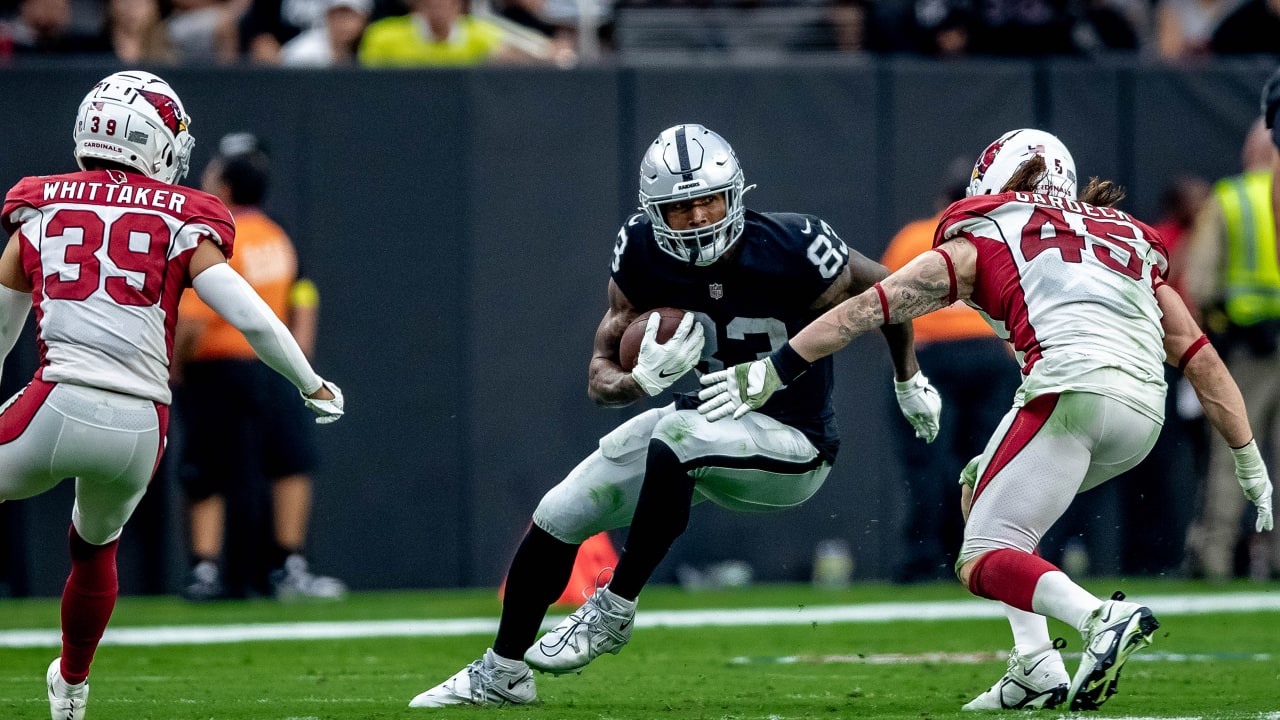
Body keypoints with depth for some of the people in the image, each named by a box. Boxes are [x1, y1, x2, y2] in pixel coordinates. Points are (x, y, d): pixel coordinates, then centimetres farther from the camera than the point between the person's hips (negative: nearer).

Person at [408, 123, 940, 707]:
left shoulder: (790, 252, -25)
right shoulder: (643, 254, -12)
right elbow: (601, 377, -8)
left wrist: (910, 382, 9)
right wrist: (644, 378, -32)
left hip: (791, 447, -6)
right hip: (704, 422, 6)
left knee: (676, 440, -36)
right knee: (558, 517, 4)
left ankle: (614, 610, -20)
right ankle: (502, 674, 25)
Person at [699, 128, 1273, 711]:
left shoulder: (982, 241, 19)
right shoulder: (1134, 246, 32)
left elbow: (868, 308, 16)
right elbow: (1203, 363, 28)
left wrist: (773, 372, 20)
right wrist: (1251, 467, 30)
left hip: (1072, 384, -6)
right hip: (1144, 415, 6)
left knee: (982, 561, -1)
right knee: (982, 490, 25)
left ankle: (1102, 619, -28)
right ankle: (1035, 666, 12)